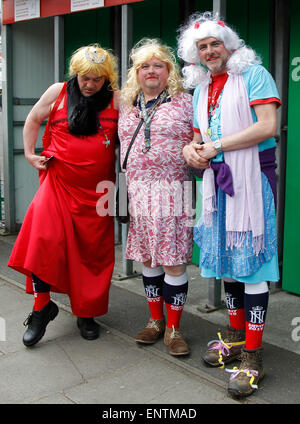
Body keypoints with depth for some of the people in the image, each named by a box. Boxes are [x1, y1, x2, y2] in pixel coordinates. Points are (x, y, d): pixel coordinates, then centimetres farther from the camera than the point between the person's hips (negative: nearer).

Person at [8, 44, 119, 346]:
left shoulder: (116, 100, 0)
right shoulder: (58, 92, 3)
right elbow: (33, 120, 17)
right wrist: (29, 153, 9)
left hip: (96, 188, 0)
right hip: (59, 182, 0)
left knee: (93, 250, 5)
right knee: (43, 239, -13)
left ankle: (87, 312, 22)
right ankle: (42, 305, 6)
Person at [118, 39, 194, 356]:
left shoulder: (184, 102, 4)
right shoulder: (127, 106, 16)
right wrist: (128, 188, 14)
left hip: (172, 191, -4)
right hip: (137, 193, 5)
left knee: (173, 261, -3)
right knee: (147, 259, 11)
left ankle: (173, 328, 12)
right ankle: (155, 321, 26)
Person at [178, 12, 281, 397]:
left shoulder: (253, 73, -4)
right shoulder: (201, 88, 17)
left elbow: (267, 126, -16)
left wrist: (216, 146, -14)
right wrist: (191, 150, -1)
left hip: (252, 176, -7)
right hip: (218, 179, 7)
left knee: (251, 263, -7)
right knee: (226, 258, 12)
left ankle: (253, 357, 0)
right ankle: (236, 337, 27)